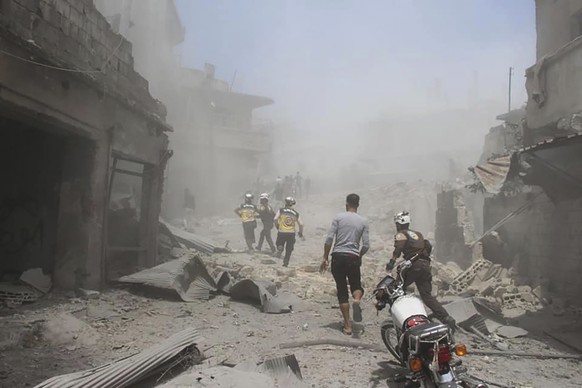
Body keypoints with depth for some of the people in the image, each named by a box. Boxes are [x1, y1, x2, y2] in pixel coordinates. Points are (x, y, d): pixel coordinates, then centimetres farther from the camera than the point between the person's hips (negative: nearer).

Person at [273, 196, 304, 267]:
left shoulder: (281, 210, 2)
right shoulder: (296, 213, 6)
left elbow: (275, 219, -10)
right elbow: (301, 224, 2)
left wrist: (277, 225, 9)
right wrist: (301, 233, 18)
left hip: (281, 232, -1)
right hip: (291, 233, 1)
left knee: (280, 243, 20)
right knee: (289, 249, 15)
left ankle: (280, 248, -13)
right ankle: (286, 262, 14)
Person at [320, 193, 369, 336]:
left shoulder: (339, 217, 1)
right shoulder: (363, 221, 5)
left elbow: (329, 239, -6)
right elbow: (366, 245, 1)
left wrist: (325, 258, 2)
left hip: (338, 257, -1)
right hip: (353, 258, 1)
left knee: (342, 292, 8)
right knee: (356, 285, 21)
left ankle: (347, 326, 8)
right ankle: (357, 300, -15)